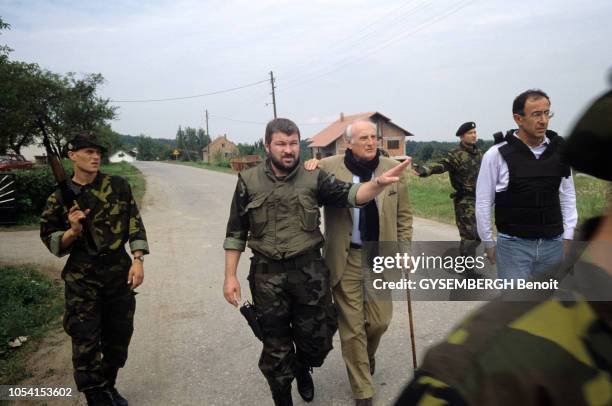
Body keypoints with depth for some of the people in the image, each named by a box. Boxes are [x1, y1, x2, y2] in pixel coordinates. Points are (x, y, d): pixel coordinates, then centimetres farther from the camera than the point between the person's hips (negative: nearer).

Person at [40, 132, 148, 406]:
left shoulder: (118, 186, 0)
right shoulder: (60, 197, -1)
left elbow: (135, 225, 0)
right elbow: (49, 240, 4)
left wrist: (137, 260, -10)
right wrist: (73, 231, -16)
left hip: (120, 273, 2)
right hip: (82, 279, -2)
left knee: (119, 338, 13)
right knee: (86, 343, -1)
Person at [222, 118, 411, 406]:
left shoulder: (314, 177, -2)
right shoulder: (249, 181, -1)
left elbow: (349, 194, -14)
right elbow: (236, 232, 3)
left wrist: (379, 182, -33)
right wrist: (230, 276, 0)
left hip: (309, 271, 1)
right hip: (267, 275, 0)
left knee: (317, 338, 15)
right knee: (275, 345, 12)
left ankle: (302, 369, 50)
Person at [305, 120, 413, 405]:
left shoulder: (394, 169, 0)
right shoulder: (328, 167, -8)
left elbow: (403, 215, 8)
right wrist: (310, 170, -13)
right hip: (346, 259, -2)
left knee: (380, 320, 10)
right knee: (351, 328, 6)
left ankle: (367, 355, 46)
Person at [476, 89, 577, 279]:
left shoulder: (559, 149, 1)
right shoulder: (497, 154, -10)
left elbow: (568, 194, 10)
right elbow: (483, 202, -4)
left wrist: (568, 236, 7)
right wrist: (488, 242, -1)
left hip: (553, 244, 4)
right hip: (513, 244, -4)